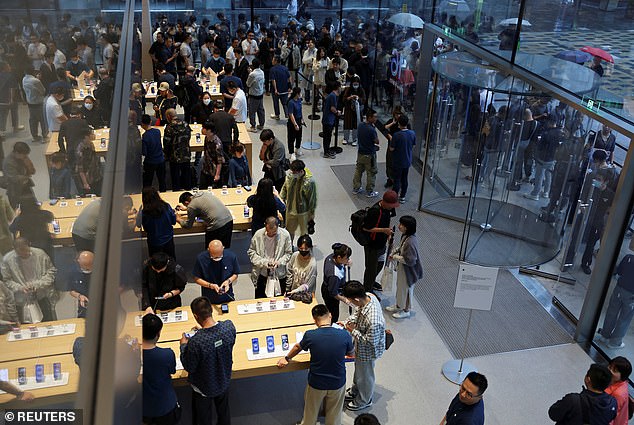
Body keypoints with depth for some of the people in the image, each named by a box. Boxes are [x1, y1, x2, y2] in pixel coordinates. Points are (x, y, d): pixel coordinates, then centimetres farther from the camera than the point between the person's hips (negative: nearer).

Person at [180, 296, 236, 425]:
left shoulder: (195, 342, -39)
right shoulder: (229, 326, -25)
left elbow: (189, 367, -21)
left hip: (204, 388, -4)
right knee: (224, 414, 31)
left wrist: (183, 345, -5)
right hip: (224, 382, 4)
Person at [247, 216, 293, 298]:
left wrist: (279, 262, -17)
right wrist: (263, 262, -15)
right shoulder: (258, 235, -9)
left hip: (279, 275, 0)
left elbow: (288, 253, 0)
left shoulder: (285, 235, -10)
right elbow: (251, 252, 0)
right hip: (261, 275, 1)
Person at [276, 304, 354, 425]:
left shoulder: (310, 335, -20)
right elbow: (351, 353, 1)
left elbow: (297, 347, 3)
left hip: (316, 383, 0)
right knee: (334, 415, 26)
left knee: (311, 413, 27)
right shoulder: (344, 335, -20)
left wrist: (287, 358, 22)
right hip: (338, 383, 0)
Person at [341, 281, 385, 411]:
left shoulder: (373, 321, -45)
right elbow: (357, 311, 1)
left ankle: (364, 401, 49)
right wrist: (347, 322, -12)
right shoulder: (368, 296, -20)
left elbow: (370, 342, -30)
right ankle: (355, 391, 59)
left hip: (367, 351, -8)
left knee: (365, 375, 21)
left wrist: (353, 331, -23)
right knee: (358, 369, 32)